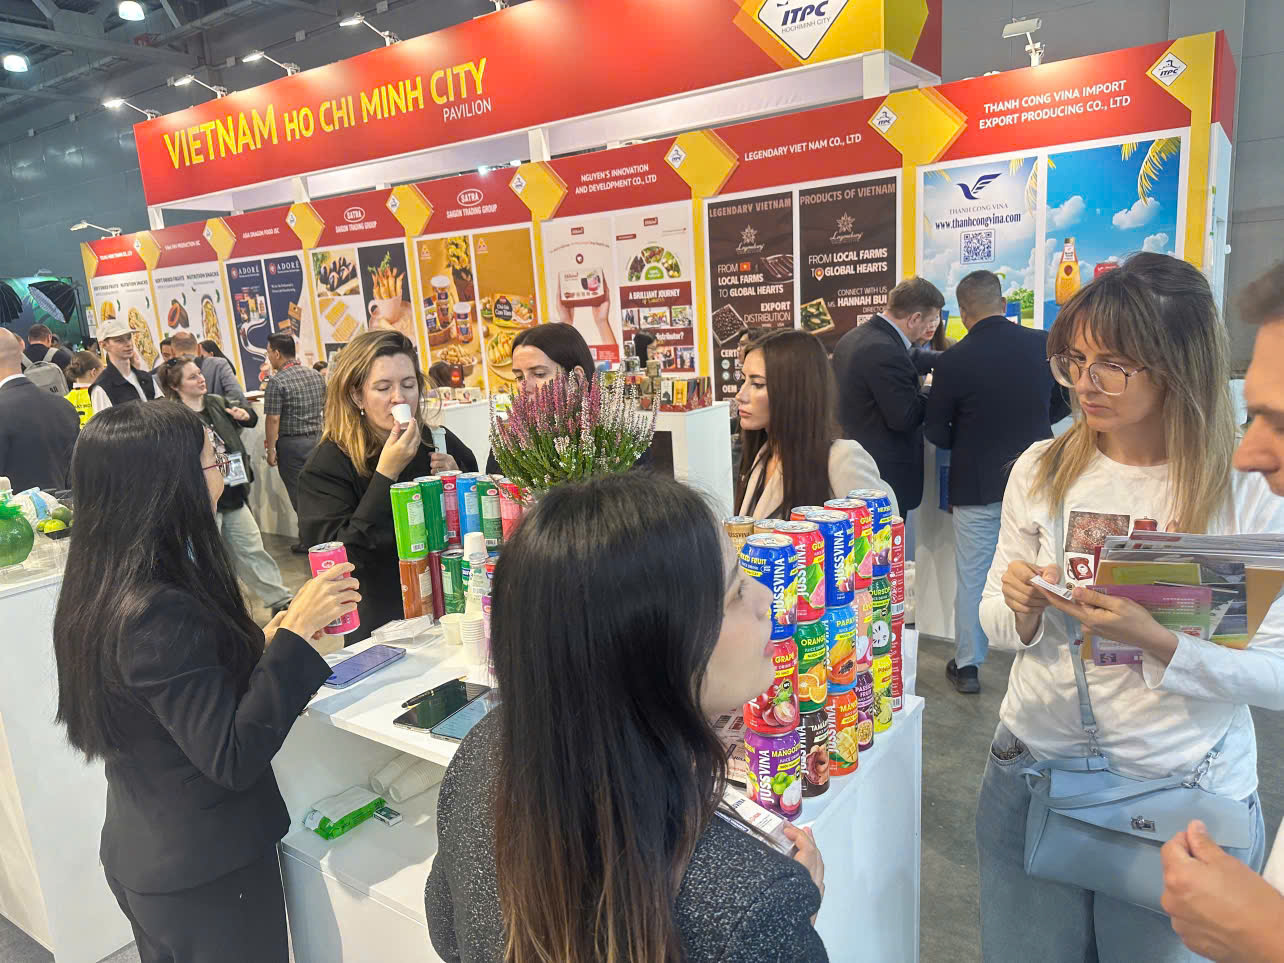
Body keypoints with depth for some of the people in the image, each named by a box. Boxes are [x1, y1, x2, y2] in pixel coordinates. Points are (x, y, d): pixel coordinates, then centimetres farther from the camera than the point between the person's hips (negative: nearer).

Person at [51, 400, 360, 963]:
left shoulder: (101, 591, -1)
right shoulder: (157, 612, -31)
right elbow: (233, 758, -29)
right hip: (204, 872, -9)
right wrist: (295, 634, -29)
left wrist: (260, 643, 2)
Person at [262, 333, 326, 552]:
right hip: (317, 439, 6)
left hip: (292, 444, -6)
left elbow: (273, 419, -16)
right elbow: (326, 409, 14)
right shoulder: (316, 376, 7)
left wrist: (270, 450, -11)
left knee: (299, 493, 3)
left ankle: (311, 541, 8)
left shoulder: (277, 382, -14)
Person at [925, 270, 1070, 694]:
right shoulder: (1043, 344, -5)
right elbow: (1062, 406, 8)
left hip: (976, 484, -3)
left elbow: (936, 432, -7)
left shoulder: (953, 361, -15)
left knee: (972, 577, 9)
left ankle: (967, 666, 18)